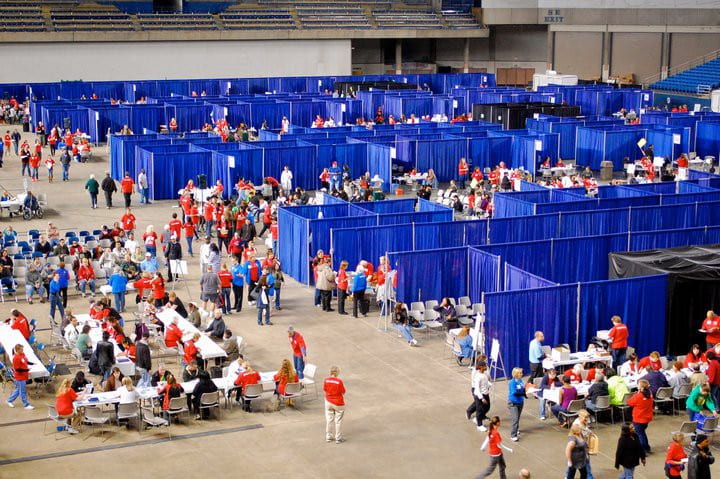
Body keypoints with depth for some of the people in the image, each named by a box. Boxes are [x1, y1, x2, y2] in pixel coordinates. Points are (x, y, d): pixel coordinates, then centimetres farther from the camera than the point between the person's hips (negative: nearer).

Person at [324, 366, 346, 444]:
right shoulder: (339, 381, -21)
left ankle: (328, 437, 24)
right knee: (338, 421, 9)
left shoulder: (326, 380, -10)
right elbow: (343, 393, -14)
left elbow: (325, 390, -1)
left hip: (328, 402, 4)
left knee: (329, 420, 16)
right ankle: (338, 438, 16)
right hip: (338, 403, -4)